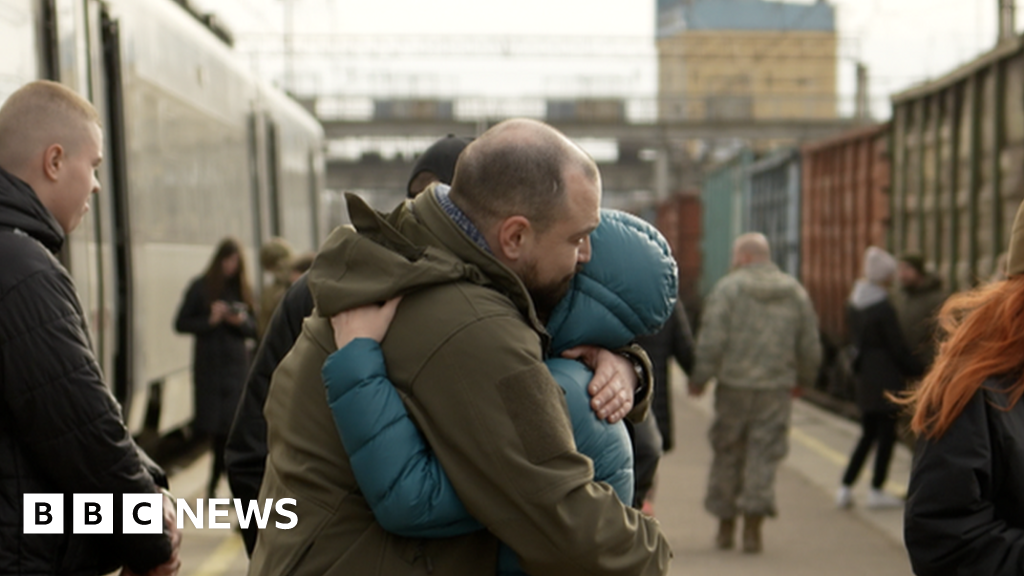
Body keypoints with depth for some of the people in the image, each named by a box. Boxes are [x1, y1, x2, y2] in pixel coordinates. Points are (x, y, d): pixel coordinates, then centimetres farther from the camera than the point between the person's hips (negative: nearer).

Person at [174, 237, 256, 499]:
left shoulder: (242, 289, 10)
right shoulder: (201, 287, 3)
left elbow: (254, 328, 11)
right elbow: (181, 323, 1)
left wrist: (241, 321, -9)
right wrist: (210, 320, -12)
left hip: (237, 363, 1)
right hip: (209, 365, -1)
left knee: (232, 426, -8)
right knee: (215, 427, -2)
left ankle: (215, 483, 4)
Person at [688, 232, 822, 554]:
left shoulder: (727, 288, -3)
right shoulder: (796, 292, 8)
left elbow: (711, 340, -11)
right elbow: (810, 348, 10)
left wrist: (699, 378, -2)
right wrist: (802, 380, 25)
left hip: (733, 386, -2)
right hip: (777, 388, 2)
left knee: (728, 454, 10)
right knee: (765, 455, 4)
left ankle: (726, 526, 19)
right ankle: (752, 527, -3)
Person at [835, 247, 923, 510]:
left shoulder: (853, 305, 8)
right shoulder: (883, 308, -16)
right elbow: (898, 348, -12)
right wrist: (918, 370, -1)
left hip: (864, 377, 8)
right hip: (886, 378, -8)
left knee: (868, 433, 15)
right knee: (886, 433, 2)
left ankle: (846, 488, 12)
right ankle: (877, 490, 7)